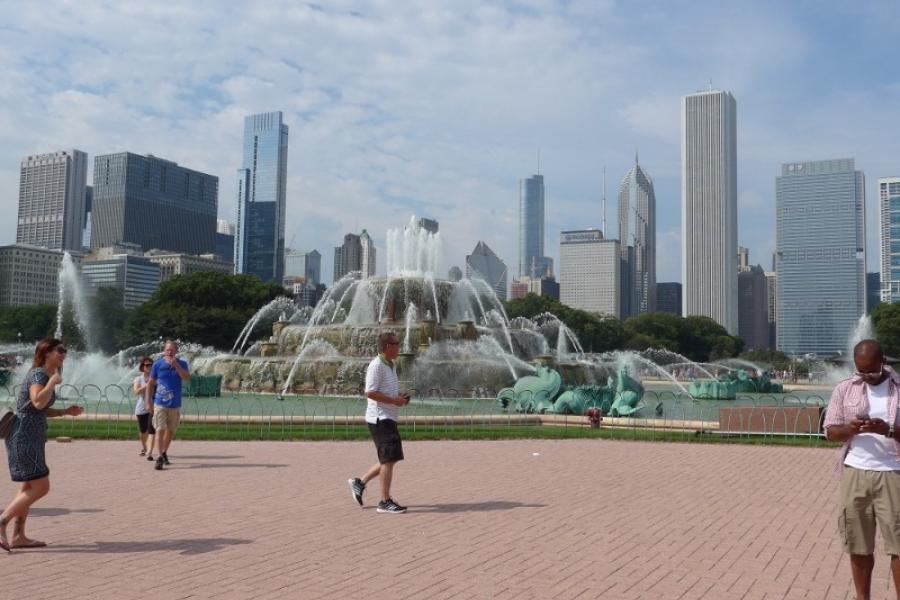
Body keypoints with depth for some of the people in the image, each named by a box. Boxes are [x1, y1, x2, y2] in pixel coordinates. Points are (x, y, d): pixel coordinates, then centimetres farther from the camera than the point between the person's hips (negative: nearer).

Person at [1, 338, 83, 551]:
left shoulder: (46, 376, 16)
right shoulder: (38, 374, -13)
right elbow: (38, 402, -31)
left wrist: (65, 411, 14)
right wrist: (54, 381, -20)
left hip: (31, 437, 10)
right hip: (24, 436, -10)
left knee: (28, 487, 13)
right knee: (40, 486, -10)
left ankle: (18, 536, 17)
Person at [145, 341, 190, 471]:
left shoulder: (181, 364, 1)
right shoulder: (157, 365, -2)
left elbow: (187, 378, -16)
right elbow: (150, 383, 3)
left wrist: (176, 365, -25)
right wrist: (148, 402, -1)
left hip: (175, 404, 2)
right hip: (160, 404, -2)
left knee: (170, 430, 14)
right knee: (160, 430, -11)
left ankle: (164, 452, 34)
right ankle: (159, 457, -14)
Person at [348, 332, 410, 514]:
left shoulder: (390, 365, 17)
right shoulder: (376, 365, -14)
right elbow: (370, 393, -21)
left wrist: (401, 397, 8)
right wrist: (395, 401, -20)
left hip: (388, 418, 10)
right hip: (380, 418, -10)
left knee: (390, 458, 13)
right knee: (389, 459, -8)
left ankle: (360, 482, 22)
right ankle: (385, 502, -1)